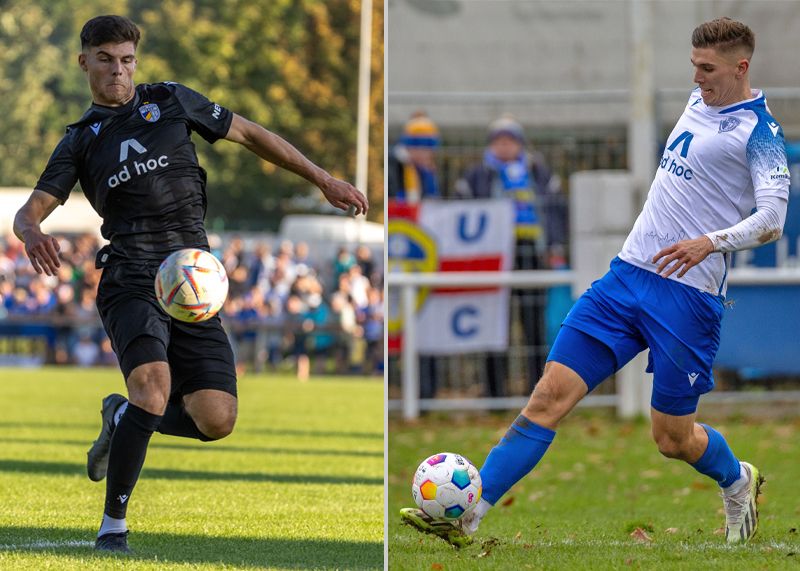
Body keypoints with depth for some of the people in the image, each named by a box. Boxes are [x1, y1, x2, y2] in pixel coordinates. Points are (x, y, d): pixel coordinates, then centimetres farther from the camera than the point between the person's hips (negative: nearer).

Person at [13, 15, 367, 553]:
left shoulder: (172, 101, 14)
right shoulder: (81, 141, 11)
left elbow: (249, 133, 22)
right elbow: (30, 210, 3)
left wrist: (323, 179, 20)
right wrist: (33, 234, -23)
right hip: (132, 281, -3)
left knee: (217, 420, -11)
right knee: (153, 382, -30)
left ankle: (123, 417, 21)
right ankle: (113, 526, -20)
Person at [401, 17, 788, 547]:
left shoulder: (758, 131, -10)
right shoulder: (698, 102, 13)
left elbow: (772, 220, -20)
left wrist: (711, 241, -33)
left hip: (688, 298, -6)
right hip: (628, 272, 6)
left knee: (673, 439, 5)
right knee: (550, 397, -5)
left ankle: (738, 481, 39)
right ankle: (465, 516, -9)